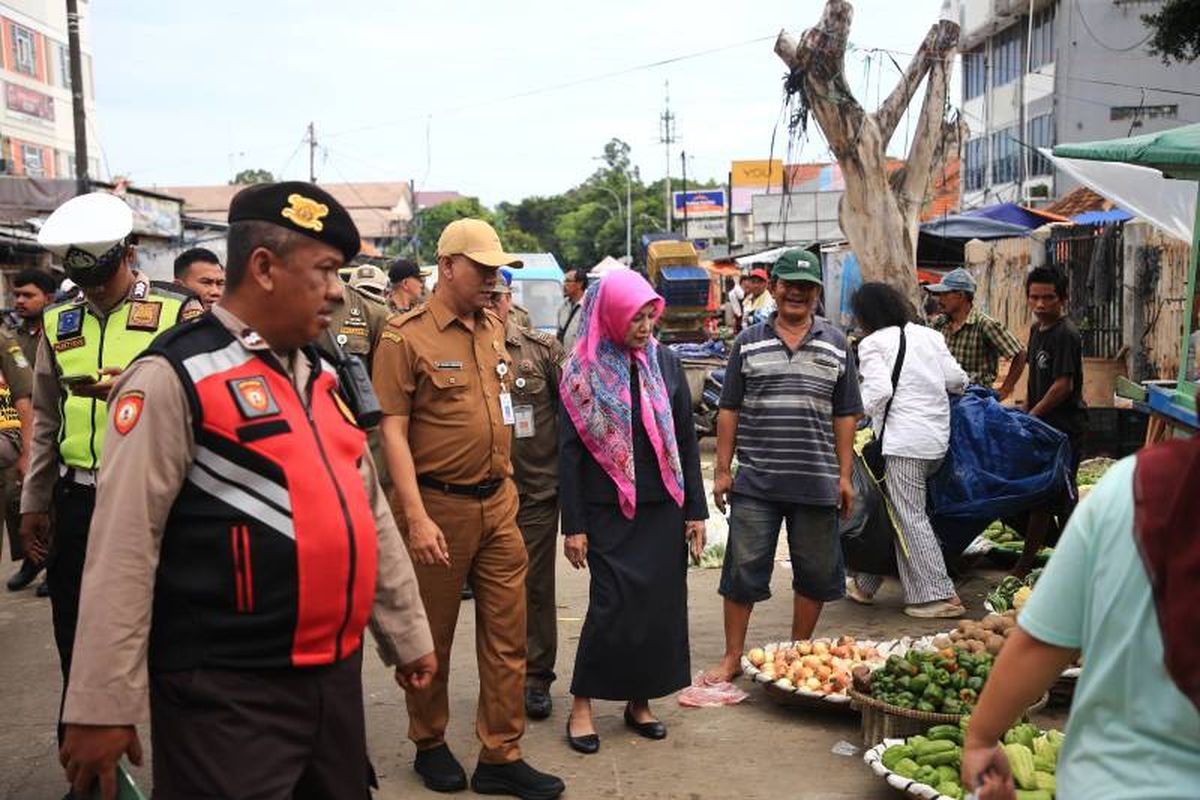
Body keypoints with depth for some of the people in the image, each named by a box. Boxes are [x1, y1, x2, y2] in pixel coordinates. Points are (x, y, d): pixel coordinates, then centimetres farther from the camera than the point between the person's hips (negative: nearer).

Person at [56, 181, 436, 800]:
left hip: (336, 676, 7)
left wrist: (406, 634, 18)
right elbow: (123, 548, -15)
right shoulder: (176, 377, -13)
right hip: (227, 695, -7)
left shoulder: (323, 375, 10)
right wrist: (103, 707, -14)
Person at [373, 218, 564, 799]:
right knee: (432, 637, 10)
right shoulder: (406, 337, -9)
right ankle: (430, 746, 29)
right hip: (438, 506, -6)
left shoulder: (494, 330, 10)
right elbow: (392, 431, -13)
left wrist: (506, 484, 14)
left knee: (506, 636, 8)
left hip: (498, 504, 6)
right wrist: (416, 518, -19)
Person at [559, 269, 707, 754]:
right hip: (609, 513, -3)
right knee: (612, 606, -6)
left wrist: (695, 510, 4)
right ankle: (582, 705, 11)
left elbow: (686, 439, 7)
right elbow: (570, 451, -3)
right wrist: (574, 526, -7)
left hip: (664, 509, 3)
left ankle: (639, 700, 22)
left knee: (661, 605, 5)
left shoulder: (666, 362, 5)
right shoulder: (582, 372, -3)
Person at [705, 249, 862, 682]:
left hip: (817, 482, 1)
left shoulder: (836, 344, 8)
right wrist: (722, 470, 2)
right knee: (743, 569, 2)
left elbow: (845, 415, 9)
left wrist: (844, 475, 4)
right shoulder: (748, 342, 5)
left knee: (815, 572, 10)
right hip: (755, 481, -1)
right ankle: (732, 658, 14)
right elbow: (729, 410, 6)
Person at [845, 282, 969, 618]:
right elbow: (956, 379, 12)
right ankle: (865, 583, 24)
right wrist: (934, 387, 32)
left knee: (909, 518, -2)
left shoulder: (872, 344, -5)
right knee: (892, 511, 15)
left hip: (903, 441, -8)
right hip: (937, 439, 8)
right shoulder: (930, 335, 13)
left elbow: (878, 390, -17)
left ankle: (941, 596, -2)